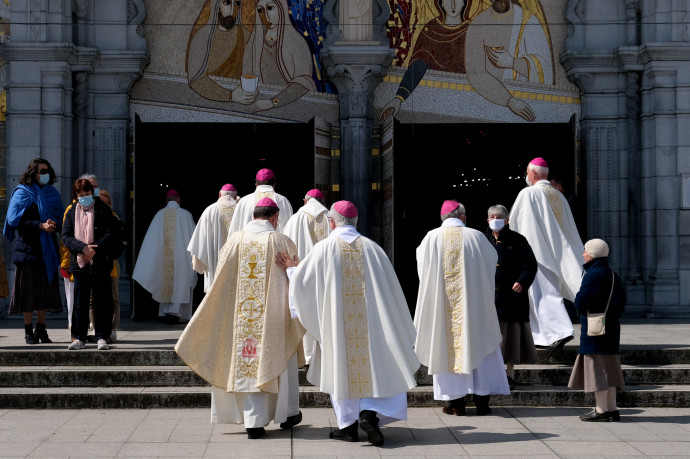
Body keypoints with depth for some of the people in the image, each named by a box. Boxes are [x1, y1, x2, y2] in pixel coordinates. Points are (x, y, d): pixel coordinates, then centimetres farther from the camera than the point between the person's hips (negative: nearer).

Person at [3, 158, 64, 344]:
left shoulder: (52, 193, 14)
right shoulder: (22, 193, -1)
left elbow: (62, 219, 15)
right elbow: (14, 219, -10)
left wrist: (54, 224, -9)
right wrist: (40, 226, -18)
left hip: (47, 249, 4)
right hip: (28, 248, -4)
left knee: (44, 289, 5)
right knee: (29, 290, -3)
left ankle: (41, 329, 12)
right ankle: (29, 331, 3)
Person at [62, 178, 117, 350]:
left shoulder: (103, 210, 3)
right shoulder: (72, 212, 11)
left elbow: (111, 234, -4)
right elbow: (66, 237, 2)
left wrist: (94, 249, -17)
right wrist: (83, 248, -15)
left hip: (100, 263, -2)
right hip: (79, 263, 2)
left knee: (102, 301, 0)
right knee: (80, 302, 5)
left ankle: (102, 337, 6)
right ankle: (79, 338, 11)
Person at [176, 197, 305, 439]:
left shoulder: (235, 240, -2)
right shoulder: (282, 242, -6)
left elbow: (221, 281, 4)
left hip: (243, 315, 1)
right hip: (274, 316, -1)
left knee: (247, 364, 6)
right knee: (280, 359, 15)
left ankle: (254, 422, 3)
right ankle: (287, 414, 27)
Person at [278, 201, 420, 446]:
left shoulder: (323, 248, -5)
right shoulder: (372, 248, 1)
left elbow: (303, 283, -2)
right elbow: (391, 288, 5)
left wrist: (292, 270, 19)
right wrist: (399, 325, 16)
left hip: (337, 322, -1)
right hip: (369, 324, 1)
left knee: (341, 369, 11)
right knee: (377, 366, 12)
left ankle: (348, 424, 11)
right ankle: (370, 412, -8)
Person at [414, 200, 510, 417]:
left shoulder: (432, 238, -4)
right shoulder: (475, 236, -5)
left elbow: (422, 261, 13)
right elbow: (492, 259, 10)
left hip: (442, 303, 0)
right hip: (472, 302, 0)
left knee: (446, 346, 7)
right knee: (478, 345, 9)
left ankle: (456, 401, 7)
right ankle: (481, 400, 8)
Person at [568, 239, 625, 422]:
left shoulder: (593, 275, -15)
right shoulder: (613, 276, 13)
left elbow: (580, 302, -20)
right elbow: (621, 301, 17)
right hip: (611, 327, 9)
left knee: (597, 368, -5)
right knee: (609, 368, 11)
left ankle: (601, 410, -4)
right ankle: (611, 408, 15)